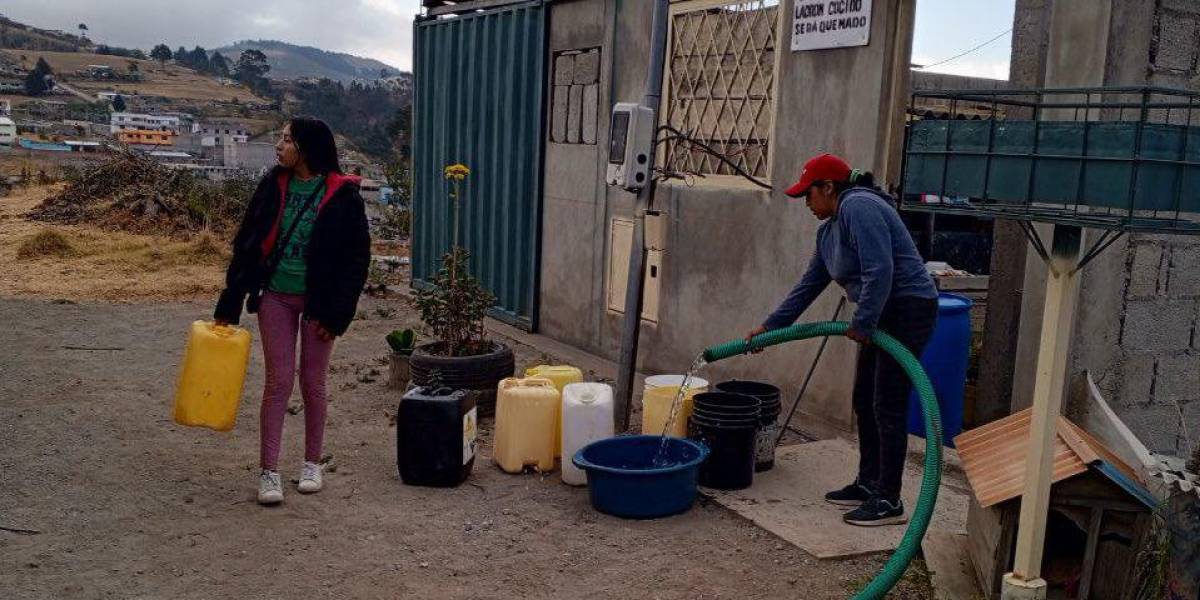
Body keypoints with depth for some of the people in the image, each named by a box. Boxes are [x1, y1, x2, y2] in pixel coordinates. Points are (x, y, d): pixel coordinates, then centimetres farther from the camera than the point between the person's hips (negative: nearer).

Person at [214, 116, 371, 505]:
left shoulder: (343, 195, -10)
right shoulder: (273, 185, 0)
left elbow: (356, 258, -8)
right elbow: (246, 244, 5)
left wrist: (336, 313, -11)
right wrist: (229, 305, 3)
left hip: (317, 301, -2)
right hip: (275, 297, 2)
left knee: (312, 383, 8)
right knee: (278, 382, 1)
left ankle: (312, 464, 25)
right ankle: (269, 472, 7)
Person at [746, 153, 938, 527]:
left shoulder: (857, 207, -17)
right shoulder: (829, 229, 15)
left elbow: (879, 271, -25)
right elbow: (809, 284, 20)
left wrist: (862, 324, -18)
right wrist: (770, 326, 19)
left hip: (908, 310, -10)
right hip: (882, 315, 10)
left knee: (888, 406, -7)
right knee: (865, 402, 14)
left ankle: (889, 502, 1)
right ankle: (868, 484, 26)